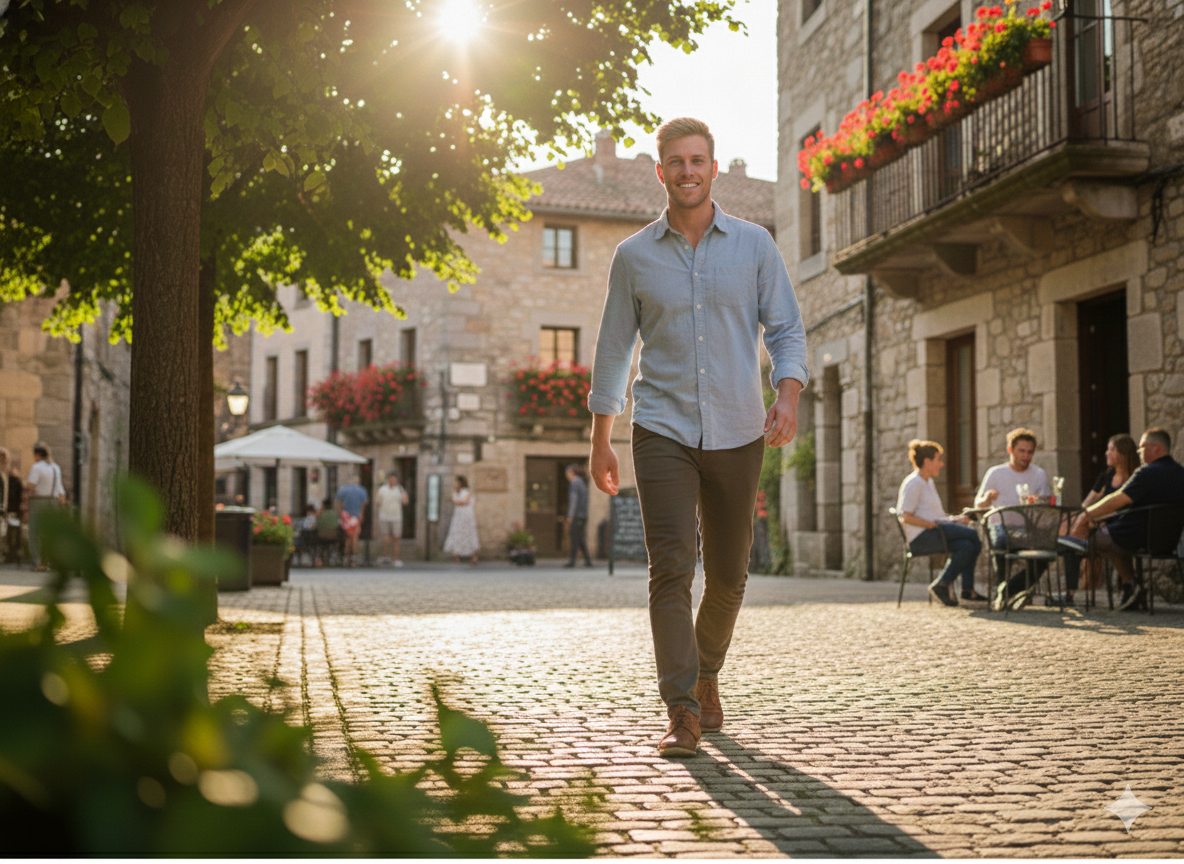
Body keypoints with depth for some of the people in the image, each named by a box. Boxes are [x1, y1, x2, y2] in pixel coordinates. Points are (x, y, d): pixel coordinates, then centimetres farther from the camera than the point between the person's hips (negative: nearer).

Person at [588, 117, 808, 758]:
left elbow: (787, 331, 3)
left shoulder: (754, 244, 5)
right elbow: (613, 351, 9)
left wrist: (787, 397, -16)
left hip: (736, 434, 1)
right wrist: (600, 441, 7)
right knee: (671, 569, -14)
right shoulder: (634, 256, 5)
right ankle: (682, 714, -11)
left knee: (727, 576, 11)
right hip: (663, 433, -1)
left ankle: (706, 674, 36)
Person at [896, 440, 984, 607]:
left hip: (934, 535, 9)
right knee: (971, 534, -21)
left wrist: (955, 519, 7)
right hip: (921, 538, -9)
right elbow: (905, 517, -16)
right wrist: (933, 524, -20)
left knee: (968, 546, -16)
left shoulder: (929, 483, 24)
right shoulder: (913, 483, -6)